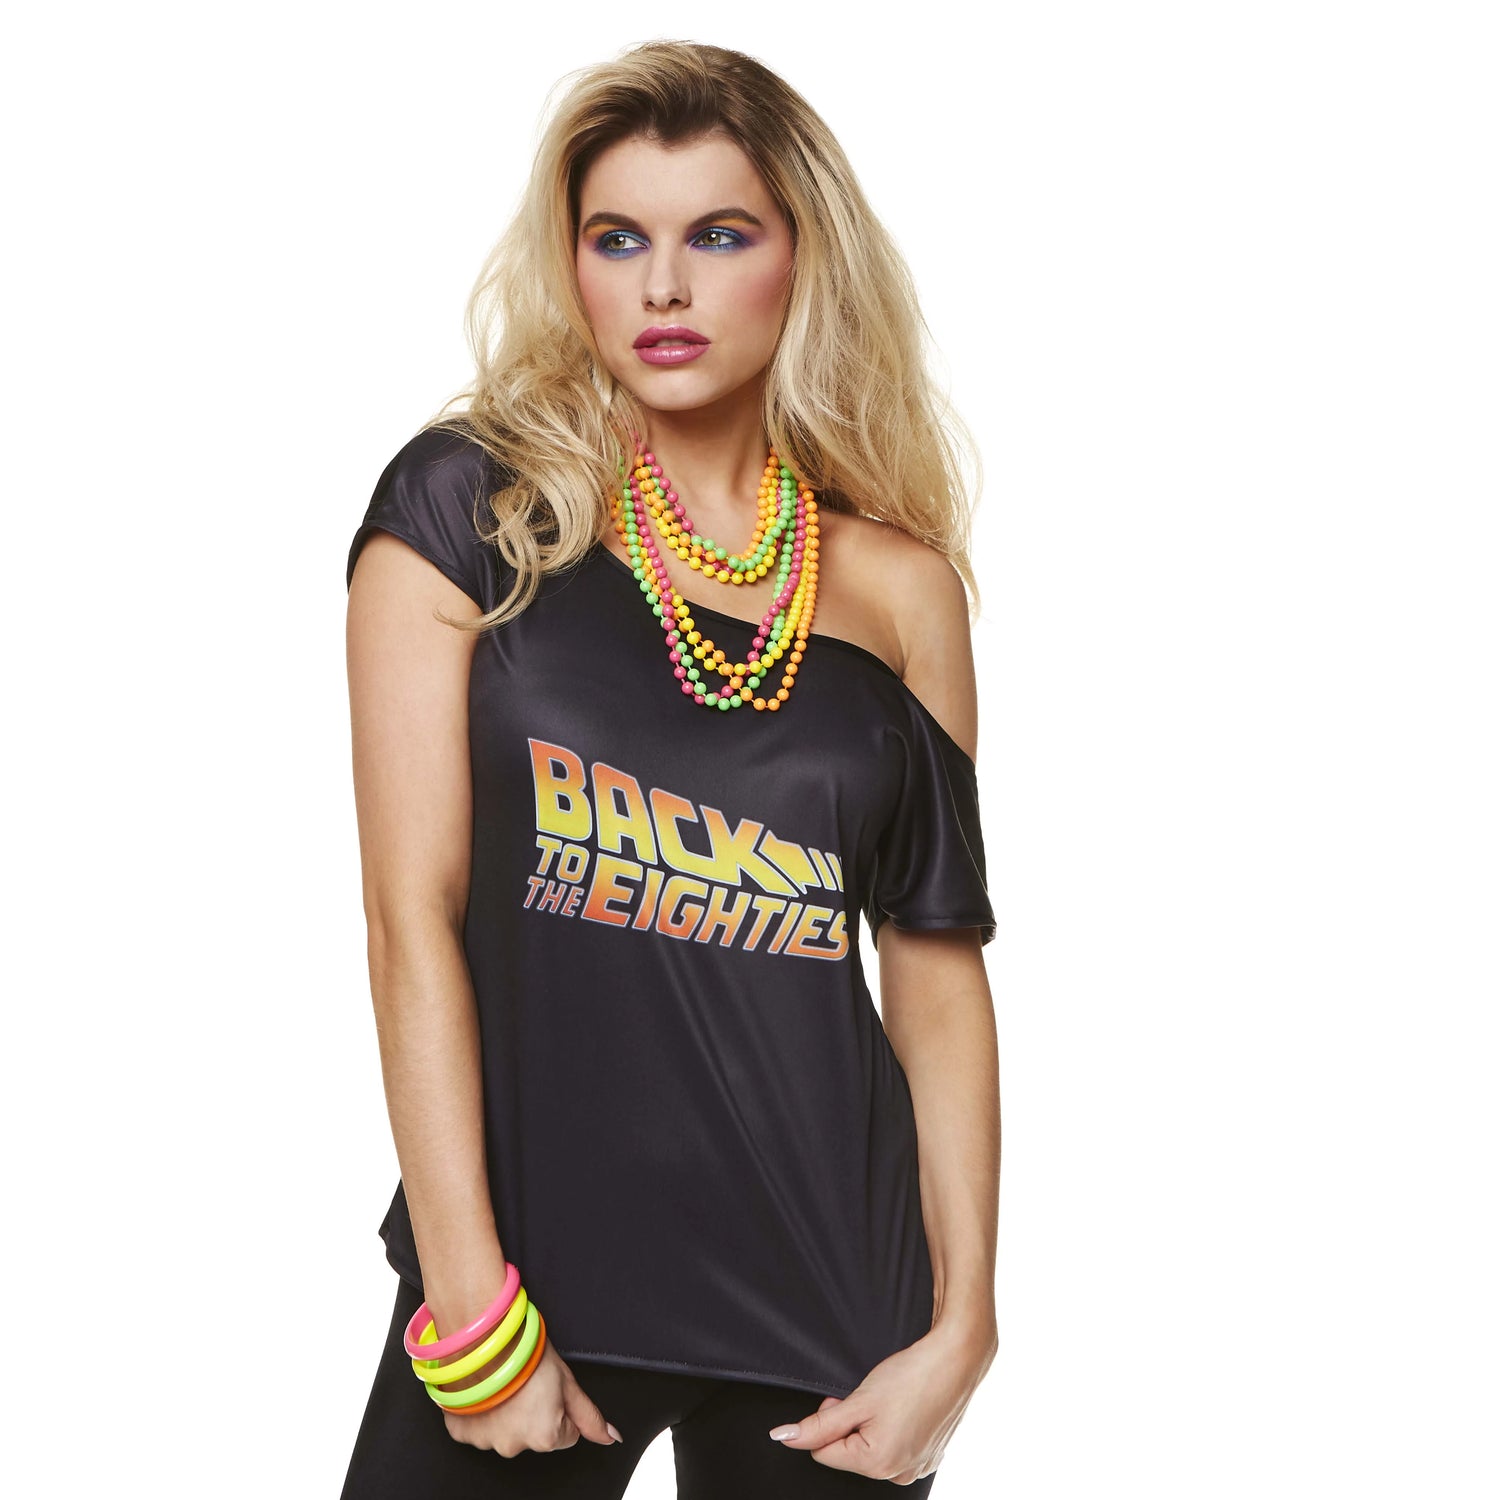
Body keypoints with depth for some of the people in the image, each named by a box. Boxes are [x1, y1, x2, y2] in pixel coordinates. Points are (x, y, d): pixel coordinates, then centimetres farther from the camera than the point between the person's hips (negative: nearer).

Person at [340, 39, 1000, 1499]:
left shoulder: (897, 585, 2)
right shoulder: (469, 503, -4)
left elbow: (938, 975, 4)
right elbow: (413, 912, -8)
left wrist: (961, 1329, -2)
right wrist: (469, 1311, -12)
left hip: (830, 1285, 2)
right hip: (532, 1254, -1)